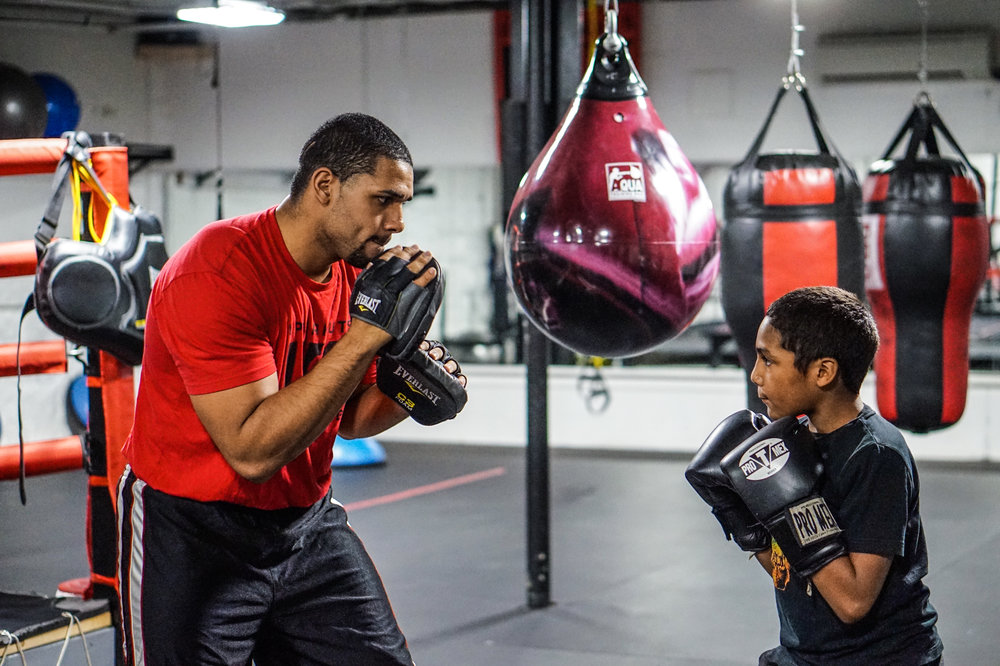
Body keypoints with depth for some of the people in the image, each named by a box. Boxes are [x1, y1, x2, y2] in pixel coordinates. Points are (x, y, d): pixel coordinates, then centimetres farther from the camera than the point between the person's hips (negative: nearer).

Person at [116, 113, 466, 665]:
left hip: (306, 522, 7)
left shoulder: (357, 273, 0)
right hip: (191, 531, -6)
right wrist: (367, 332, -32)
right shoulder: (218, 272, -23)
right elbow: (252, 450, -30)